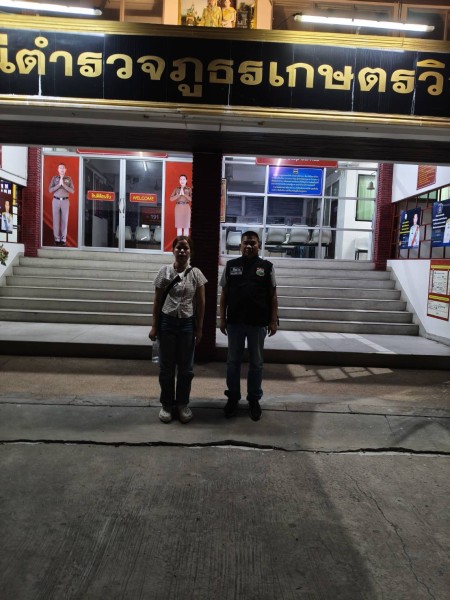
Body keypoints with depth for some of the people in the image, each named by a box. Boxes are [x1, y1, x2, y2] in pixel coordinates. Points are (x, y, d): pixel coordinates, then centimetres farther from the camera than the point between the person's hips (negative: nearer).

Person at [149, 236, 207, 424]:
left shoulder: (196, 274, -1)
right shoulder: (164, 271, -1)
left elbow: (200, 303, 2)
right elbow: (157, 301, 2)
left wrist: (199, 328, -1)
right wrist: (154, 326, -1)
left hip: (187, 323, 0)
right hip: (167, 322, 0)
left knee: (185, 367, 9)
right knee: (166, 366, 8)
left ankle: (182, 404, 24)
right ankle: (167, 404, 22)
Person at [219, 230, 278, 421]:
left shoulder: (267, 267, 1)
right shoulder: (230, 266, 4)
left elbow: (273, 296, 1)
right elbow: (224, 294, 6)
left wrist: (273, 321, -3)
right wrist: (222, 318, 1)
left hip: (258, 323, -1)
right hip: (235, 322, 1)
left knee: (256, 363, 10)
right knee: (233, 362, 11)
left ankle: (254, 399, 24)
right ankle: (233, 398, 25)